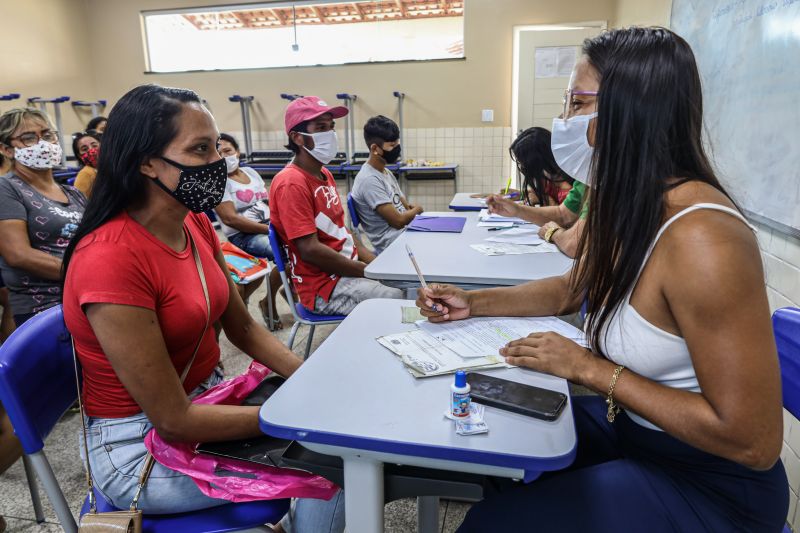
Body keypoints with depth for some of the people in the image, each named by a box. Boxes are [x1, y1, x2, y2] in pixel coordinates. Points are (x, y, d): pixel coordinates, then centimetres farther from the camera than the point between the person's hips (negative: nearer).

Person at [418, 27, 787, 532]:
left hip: (709, 484, -7)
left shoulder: (700, 238, -31)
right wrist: (474, 303, 2)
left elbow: (753, 442, -27)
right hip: (628, 427, 8)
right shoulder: (624, 207, -3)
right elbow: (571, 290, 14)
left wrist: (588, 368, -23)